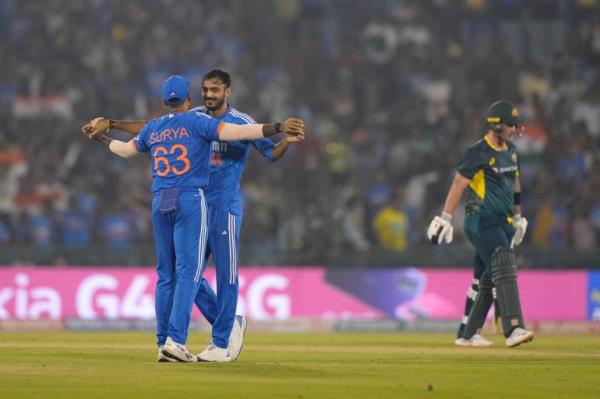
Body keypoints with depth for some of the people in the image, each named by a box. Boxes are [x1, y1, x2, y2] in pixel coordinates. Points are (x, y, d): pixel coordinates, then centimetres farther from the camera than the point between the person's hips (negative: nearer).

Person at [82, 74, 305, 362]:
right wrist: (278, 128, -20)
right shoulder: (198, 122, -2)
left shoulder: (153, 128, 14)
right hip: (190, 201, -6)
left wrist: (101, 139, 51)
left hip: (159, 203, 6)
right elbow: (236, 132, -15)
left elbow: (126, 149, 31)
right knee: (189, 271, -7)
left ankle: (163, 343, 10)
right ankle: (176, 339, -18)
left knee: (166, 274, 10)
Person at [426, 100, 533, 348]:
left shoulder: (511, 151, 14)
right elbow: (458, 184, -14)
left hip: (503, 223, 9)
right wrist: (445, 218, -19)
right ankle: (513, 329, -34)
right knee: (504, 268, -23)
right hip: (482, 222, -9)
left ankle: (468, 335, 17)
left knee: (488, 279, 9)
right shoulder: (479, 152, -11)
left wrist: (518, 218, 29)